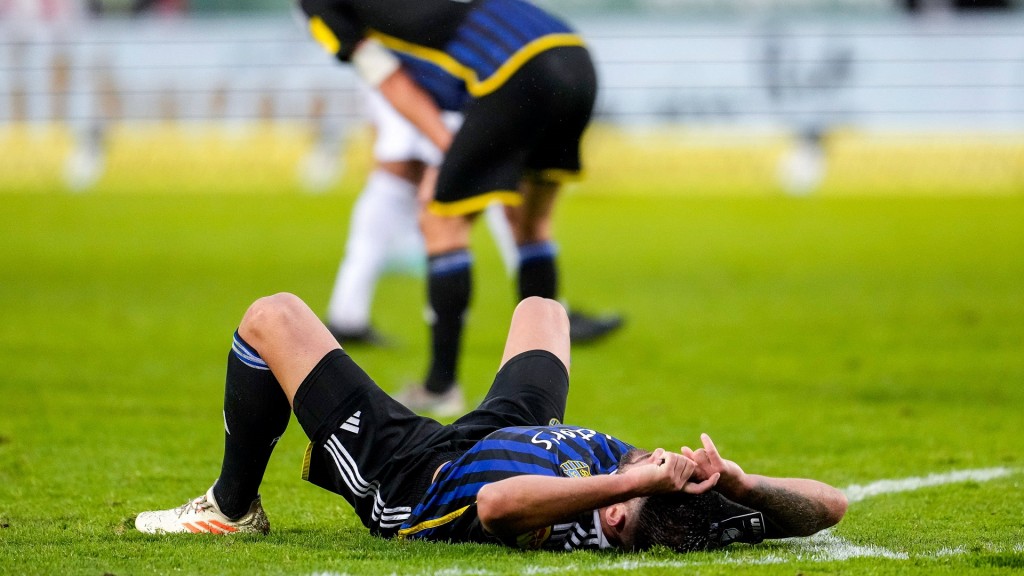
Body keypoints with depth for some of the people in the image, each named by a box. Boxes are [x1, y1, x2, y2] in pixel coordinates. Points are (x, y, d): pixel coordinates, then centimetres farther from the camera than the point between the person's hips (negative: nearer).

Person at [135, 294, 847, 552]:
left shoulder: (573, 528, -46)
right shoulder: (701, 518, -33)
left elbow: (498, 500, -62)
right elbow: (829, 504, -29)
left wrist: (641, 480, -64)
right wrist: (743, 482, -44)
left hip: (406, 472, -6)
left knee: (274, 316, 4)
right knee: (540, 308, 32)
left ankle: (232, 507, 26)